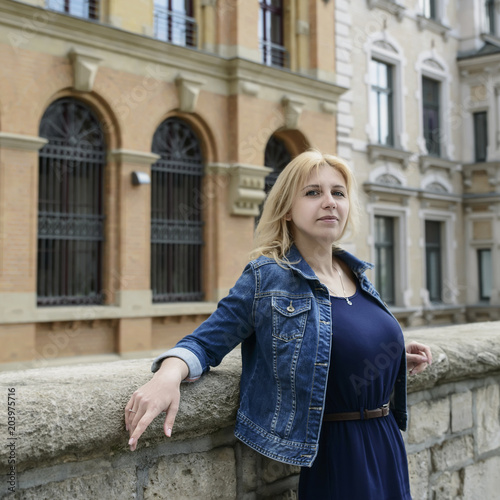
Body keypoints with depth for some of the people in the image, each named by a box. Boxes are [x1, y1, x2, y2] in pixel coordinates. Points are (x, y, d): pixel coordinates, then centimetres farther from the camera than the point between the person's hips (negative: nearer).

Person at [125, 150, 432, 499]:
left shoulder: (359, 275, 7)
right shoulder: (267, 278, -12)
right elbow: (204, 342, -12)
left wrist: (401, 360, 6)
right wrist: (169, 374, -32)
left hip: (385, 444, 7)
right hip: (331, 455, -6)